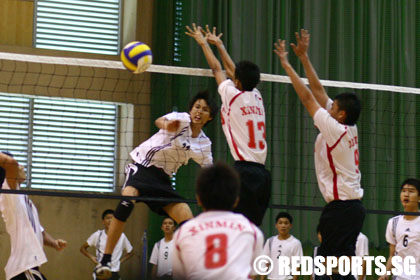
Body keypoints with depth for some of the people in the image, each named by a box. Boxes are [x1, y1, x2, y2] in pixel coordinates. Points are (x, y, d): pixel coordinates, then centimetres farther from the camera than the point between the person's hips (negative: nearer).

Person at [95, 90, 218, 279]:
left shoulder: (204, 144, 6)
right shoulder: (182, 119, -10)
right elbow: (160, 121, -33)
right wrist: (166, 125, -58)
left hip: (162, 178, 6)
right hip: (141, 166, -6)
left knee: (188, 220, -5)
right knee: (128, 199, -34)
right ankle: (105, 261, -31)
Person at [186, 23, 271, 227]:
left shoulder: (233, 95, -2)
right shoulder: (257, 97, 13)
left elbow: (216, 68, 13)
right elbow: (231, 69, 27)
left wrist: (203, 42, 27)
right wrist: (218, 44, 38)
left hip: (244, 171, -6)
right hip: (262, 172, 7)